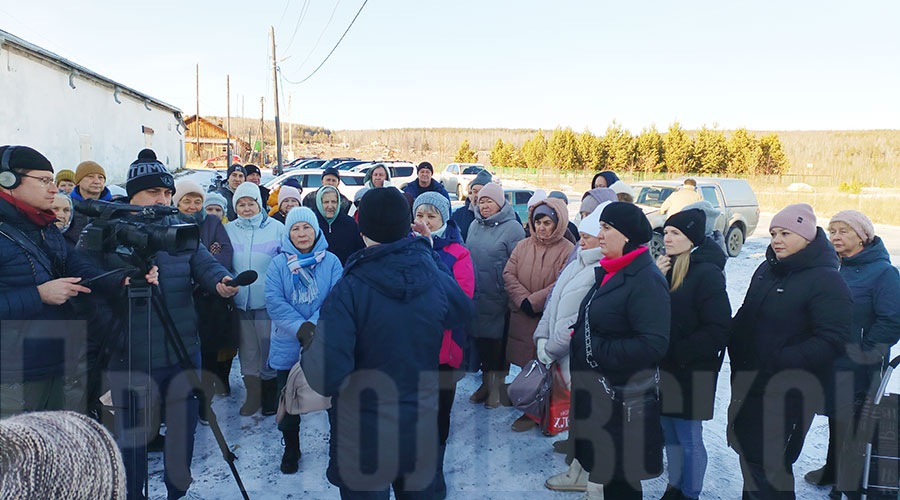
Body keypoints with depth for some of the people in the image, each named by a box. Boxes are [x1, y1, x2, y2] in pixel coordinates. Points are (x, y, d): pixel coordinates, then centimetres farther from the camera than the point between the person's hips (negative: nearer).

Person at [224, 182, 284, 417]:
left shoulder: (276, 228, -2)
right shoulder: (228, 230, 6)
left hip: (268, 301, -3)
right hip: (239, 301, 3)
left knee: (269, 350, 4)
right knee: (247, 352, 11)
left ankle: (271, 395, 22)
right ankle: (253, 395, 26)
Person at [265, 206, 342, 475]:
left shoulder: (331, 261, -1)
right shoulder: (278, 264, -1)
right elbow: (274, 301, -10)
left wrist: (315, 326, -22)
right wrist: (301, 329, -20)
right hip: (288, 345, 1)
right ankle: (291, 449, 31)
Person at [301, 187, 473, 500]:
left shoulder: (350, 289, -23)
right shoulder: (436, 279, -11)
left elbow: (325, 377, -30)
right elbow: (463, 311, 14)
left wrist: (308, 355, -8)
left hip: (363, 442, -3)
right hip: (421, 434, 4)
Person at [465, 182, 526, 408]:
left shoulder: (512, 228, -9)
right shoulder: (475, 225, 11)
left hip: (498, 299, -6)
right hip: (475, 296, 6)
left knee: (497, 339, 2)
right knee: (480, 338, 11)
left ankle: (497, 385, 17)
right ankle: (486, 381, 26)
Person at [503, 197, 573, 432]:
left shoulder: (567, 250, -7)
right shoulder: (522, 246, 8)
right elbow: (509, 274, 3)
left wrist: (534, 302, -16)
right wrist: (523, 299, -11)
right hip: (522, 317, 4)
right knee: (526, 364, 10)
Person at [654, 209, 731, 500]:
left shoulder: (707, 273, -16)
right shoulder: (667, 266, 7)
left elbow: (718, 330, -18)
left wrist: (679, 353, -17)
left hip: (692, 371, -7)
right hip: (665, 369, 7)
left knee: (689, 437, 5)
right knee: (670, 434, 18)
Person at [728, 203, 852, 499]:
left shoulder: (826, 281, -14)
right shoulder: (767, 270, 10)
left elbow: (832, 341, -21)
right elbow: (745, 318, 20)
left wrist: (781, 361, -26)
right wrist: (735, 344, 2)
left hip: (788, 394, -7)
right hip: (749, 386, 8)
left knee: (767, 464, -4)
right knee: (749, 455, 19)